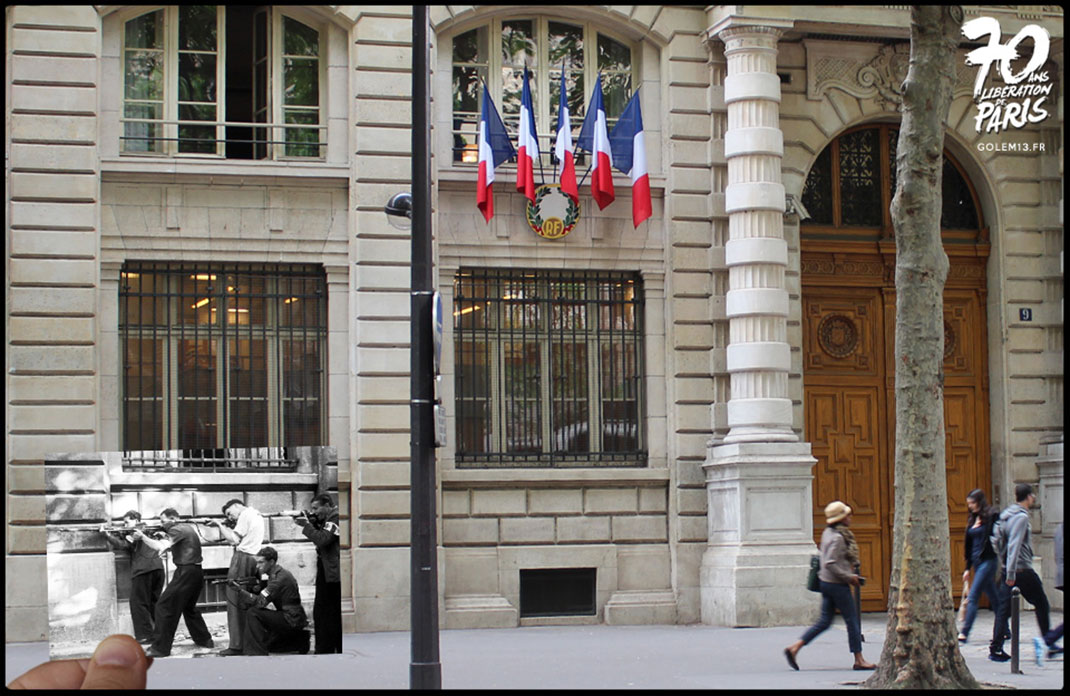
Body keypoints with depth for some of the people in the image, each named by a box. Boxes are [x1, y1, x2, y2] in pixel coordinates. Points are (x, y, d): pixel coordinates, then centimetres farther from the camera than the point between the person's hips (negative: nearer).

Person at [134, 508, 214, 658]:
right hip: (197, 571, 9)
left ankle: (160, 648, -8)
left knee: (164, 607, -6)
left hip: (186, 572, -9)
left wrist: (142, 536, -15)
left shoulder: (177, 530, -11)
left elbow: (161, 547, -22)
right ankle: (204, 640, 30)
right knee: (189, 607, 25)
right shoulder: (190, 527, 17)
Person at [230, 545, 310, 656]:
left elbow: (260, 602, -25)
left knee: (252, 614, -21)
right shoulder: (273, 575, 11)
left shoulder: (281, 578, -21)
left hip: (292, 621, -10)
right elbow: (258, 595, 10)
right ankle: (299, 642, 26)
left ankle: (257, 654, -18)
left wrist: (239, 590, -26)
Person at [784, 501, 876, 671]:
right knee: (852, 621, 2)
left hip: (826, 582, 9)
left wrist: (850, 574, 16)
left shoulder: (828, 533, 11)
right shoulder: (837, 537, -19)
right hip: (837, 585, -9)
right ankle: (859, 660, 9)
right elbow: (830, 564, -25)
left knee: (824, 621, 11)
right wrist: (849, 577, -17)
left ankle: (794, 647, 6)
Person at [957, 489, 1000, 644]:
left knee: (973, 597, -12)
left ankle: (964, 632, -14)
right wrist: (968, 567, 16)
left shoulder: (992, 516, -8)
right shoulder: (973, 519, 14)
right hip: (976, 561, 8)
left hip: (988, 561, -8)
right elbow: (969, 544, 17)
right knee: (993, 598, 13)